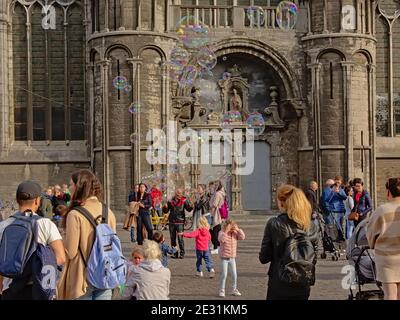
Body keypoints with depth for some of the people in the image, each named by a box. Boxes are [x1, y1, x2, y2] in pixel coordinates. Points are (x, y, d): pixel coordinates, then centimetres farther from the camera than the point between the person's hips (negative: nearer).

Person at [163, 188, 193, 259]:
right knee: (172, 239, 8)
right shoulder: (171, 201, 7)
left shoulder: (184, 200, -1)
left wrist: (191, 207, -34)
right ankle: (174, 253, 17)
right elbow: (166, 211, 10)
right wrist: (165, 207, -11)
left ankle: (182, 253, -1)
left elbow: (188, 209, -12)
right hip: (172, 222, 4)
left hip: (180, 222, -3)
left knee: (180, 238, -9)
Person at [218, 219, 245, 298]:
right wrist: (226, 231, -30)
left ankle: (234, 290, 22)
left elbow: (242, 237, -8)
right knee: (224, 275, -5)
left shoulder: (235, 233, 4)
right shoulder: (222, 233, -8)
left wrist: (238, 230, -14)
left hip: (232, 258, 5)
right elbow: (221, 239, -29)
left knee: (234, 275, 8)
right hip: (224, 258, -5)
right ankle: (221, 291, 5)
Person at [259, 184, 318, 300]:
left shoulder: (274, 224, -11)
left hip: (279, 286, -4)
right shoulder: (311, 227, 0)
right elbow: (313, 259, 6)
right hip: (303, 287, 4)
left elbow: (263, 258, -6)